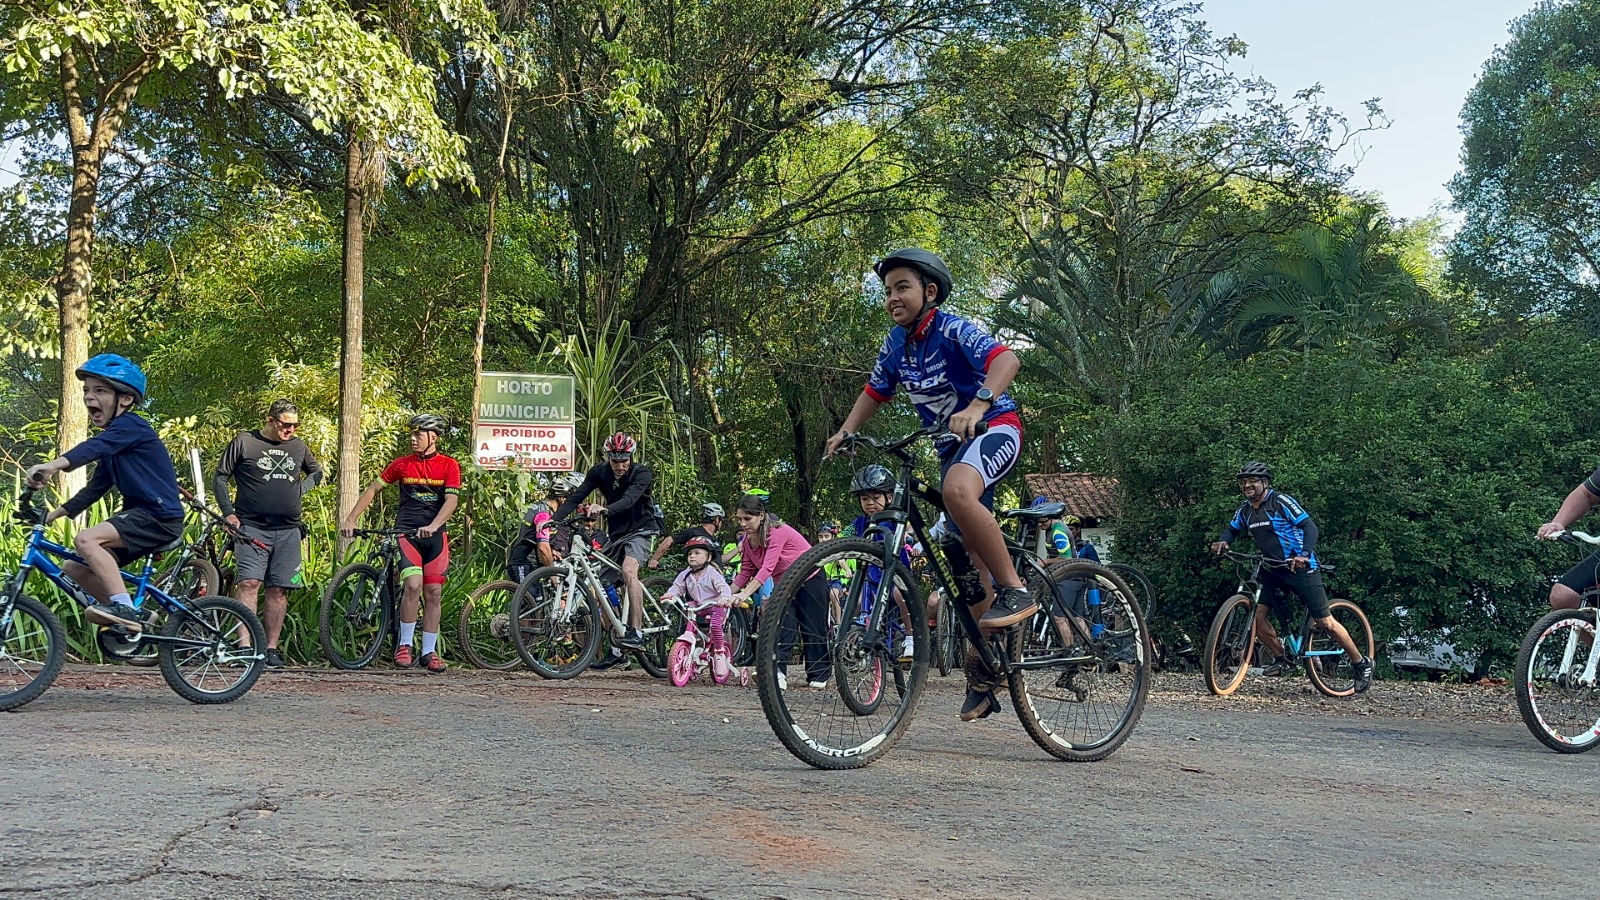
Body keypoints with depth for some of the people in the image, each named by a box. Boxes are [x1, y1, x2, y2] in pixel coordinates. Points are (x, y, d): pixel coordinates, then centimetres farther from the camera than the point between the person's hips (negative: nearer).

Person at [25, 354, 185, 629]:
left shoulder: (130, 426, -11)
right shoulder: (113, 439, 19)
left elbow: (93, 448, -31)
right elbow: (94, 489, 21)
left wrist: (54, 465, -48)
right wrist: (52, 515, 15)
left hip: (161, 517, -10)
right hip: (141, 516, 10)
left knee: (85, 539, -26)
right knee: (73, 566, 7)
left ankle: (124, 609, -25)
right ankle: (126, 618, 12)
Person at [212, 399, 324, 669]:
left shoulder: (298, 446, 13)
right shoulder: (244, 442, 1)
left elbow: (316, 472, 28)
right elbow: (220, 477, 4)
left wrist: (299, 490, 9)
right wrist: (228, 512, -6)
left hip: (288, 531, 4)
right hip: (252, 527, -4)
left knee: (278, 589, 3)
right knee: (249, 583, -15)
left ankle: (271, 649, 9)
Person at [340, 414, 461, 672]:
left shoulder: (449, 466, 2)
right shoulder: (402, 464, 7)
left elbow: (451, 501, -9)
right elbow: (373, 489, 11)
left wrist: (432, 527, -24)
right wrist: (351, 520, 3)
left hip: (435, 535, 1)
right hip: (405, 533, -1)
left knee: (433, 592, 0)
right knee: (414, 584, -20)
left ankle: (429, 651, 11)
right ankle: (404, 645, -7)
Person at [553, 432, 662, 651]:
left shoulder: (642, 474, -17)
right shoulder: (600, 472, -4)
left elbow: (629, 499, -35)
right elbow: (576, 496, -12)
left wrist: (605, 509, -54)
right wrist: (553, 519, -26)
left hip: (640, 530, -6)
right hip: (616, 534, 6)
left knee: (628, 570, -31)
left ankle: (637, 635, -36)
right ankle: (614, 644, 18)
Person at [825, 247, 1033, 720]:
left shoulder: (953, 330, -18)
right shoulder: (895, 345, 3)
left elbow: (1005, 359, -34)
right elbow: (874, 392, 18)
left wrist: (977, 404, -50)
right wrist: (845, 432, 3)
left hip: (995, 428, -7)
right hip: (952, 444, 7)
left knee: (957, 490, -40)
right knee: (970, 557, 6)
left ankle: (1016, 591, -27)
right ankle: (981, 675, 15)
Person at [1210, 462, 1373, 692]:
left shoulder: (1280, 502, -15)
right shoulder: (1245, 510, 5)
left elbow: (1310, 527, -20)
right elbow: (1232, 529, 22)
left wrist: (1305, 555, -36)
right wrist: (1223, 542, -2)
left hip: (1300, 568, -6)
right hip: (1272, 570, 6)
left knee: (1325, 621, -5)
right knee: (1257, 615, -8)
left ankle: (1362, 664, 10)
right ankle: (1283, 660, 11)